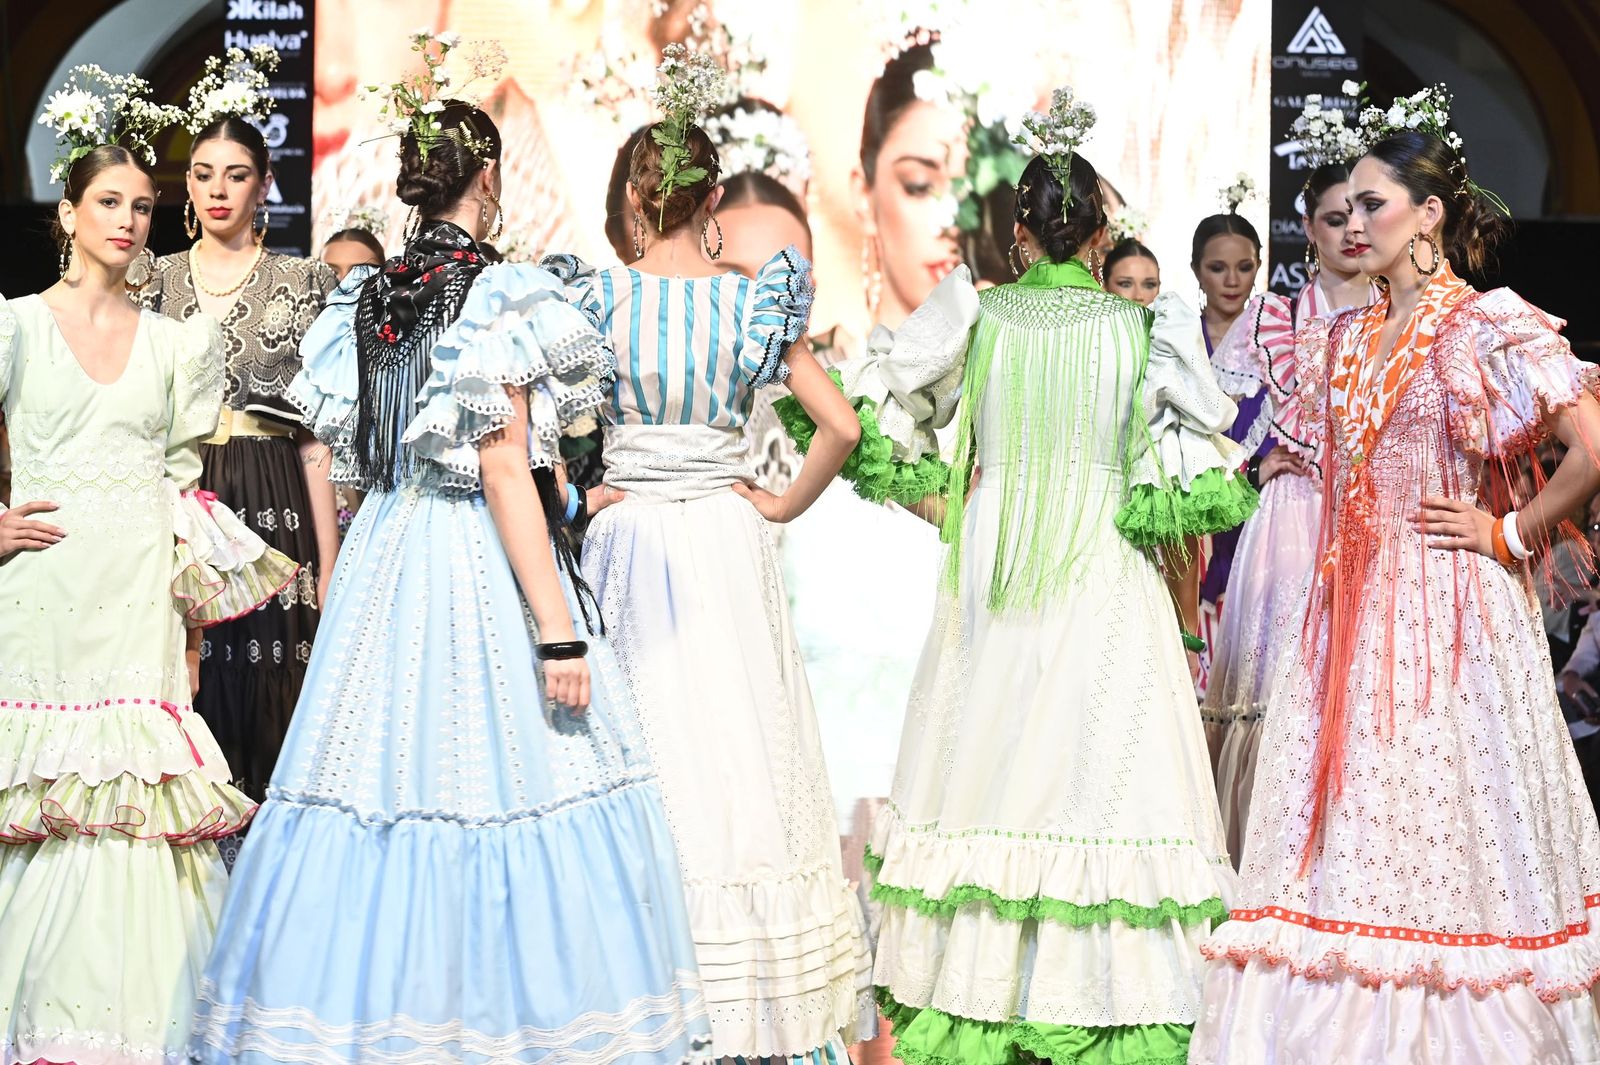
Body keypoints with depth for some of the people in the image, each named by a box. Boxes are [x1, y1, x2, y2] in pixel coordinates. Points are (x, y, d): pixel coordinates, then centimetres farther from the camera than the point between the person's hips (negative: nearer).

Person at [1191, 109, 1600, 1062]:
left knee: (1441, 827, -3)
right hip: (1353, 615, 7)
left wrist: (1509, 534, -9)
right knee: (1348, 830, 5)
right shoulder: (1344, 339, 13)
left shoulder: (1489, 329, -8)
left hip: (1448, 610, -7)